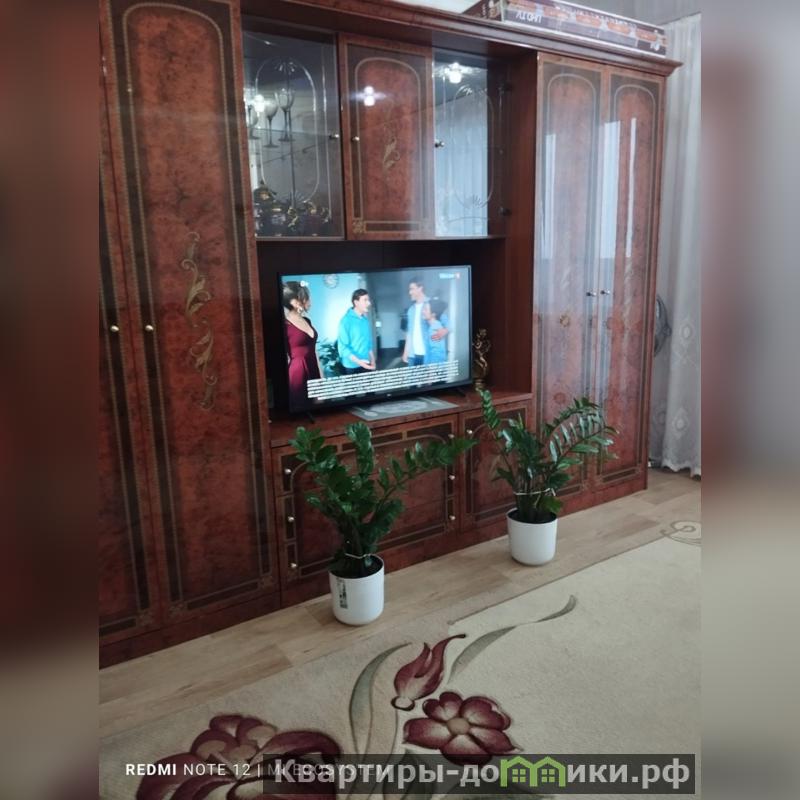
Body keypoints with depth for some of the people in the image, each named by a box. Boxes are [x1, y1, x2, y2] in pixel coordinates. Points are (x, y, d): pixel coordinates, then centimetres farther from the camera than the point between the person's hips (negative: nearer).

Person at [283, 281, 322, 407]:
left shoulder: (306, 321, 10)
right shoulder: (285, 325, -12)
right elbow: (286, 358, -11)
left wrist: (322, 377, 15)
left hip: (313, 371, 7)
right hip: (298, 373, -7)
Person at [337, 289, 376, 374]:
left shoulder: (365, 319, 6)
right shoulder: (346, 320, -15)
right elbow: (343, 347, -18)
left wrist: (372, 360, 11)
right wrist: (358, 361, -26)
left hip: (366, 363, 6)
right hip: (352, 366, -6)